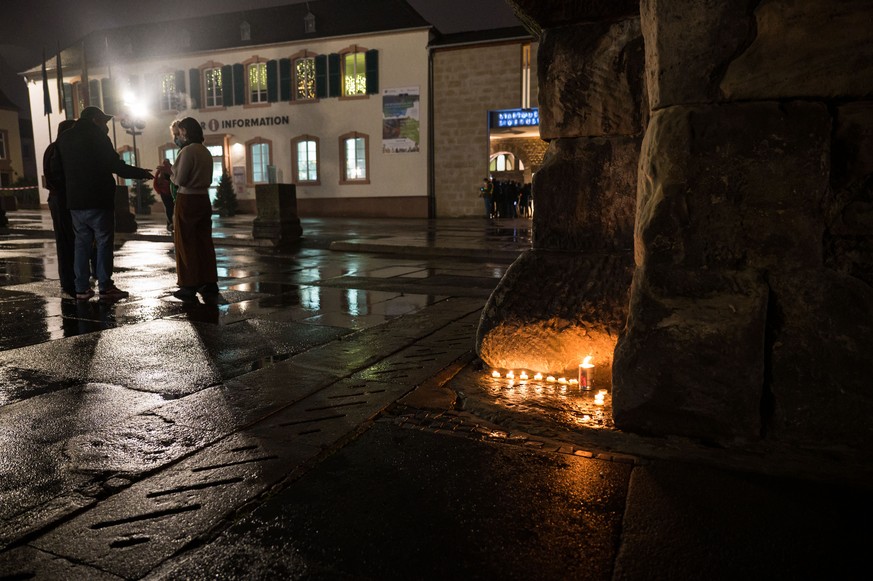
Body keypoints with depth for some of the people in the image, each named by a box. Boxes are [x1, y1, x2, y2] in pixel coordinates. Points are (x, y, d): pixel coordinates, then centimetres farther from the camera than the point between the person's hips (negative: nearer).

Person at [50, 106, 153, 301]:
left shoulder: (63, 138, 13)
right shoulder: (97, 136, -6)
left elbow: (55, 170, 12)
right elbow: (116, 166, -10)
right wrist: (142, 173, 1)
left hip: (74, 201, 6)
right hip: (98, 200, -6)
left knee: (82, 242, 10)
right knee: (104, 242, -2)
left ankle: (81, 288, 10)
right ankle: (105, 287, -3)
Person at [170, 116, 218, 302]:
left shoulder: (188, 150, -13)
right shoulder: (206, 151, 10)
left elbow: (179, 179, -14)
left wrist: (170, 172, 6)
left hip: (187, 200, -7)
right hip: (204, 199, 7)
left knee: (186, 245, 1)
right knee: (205, 243, 10)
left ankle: (190, 287, 5)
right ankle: (210, 285, 13)